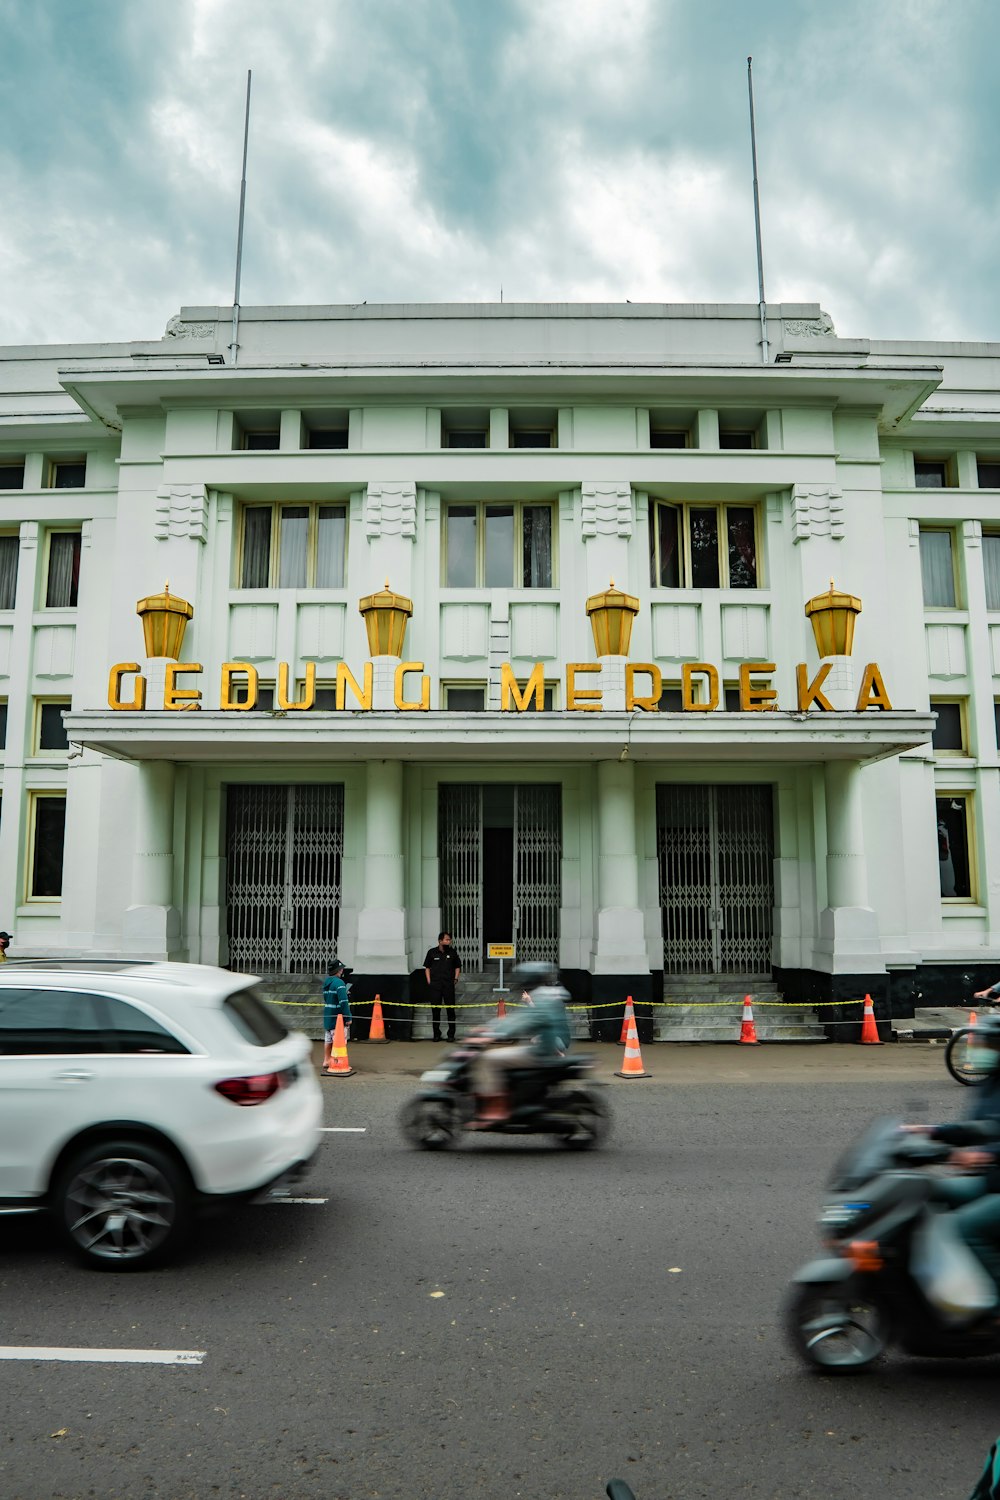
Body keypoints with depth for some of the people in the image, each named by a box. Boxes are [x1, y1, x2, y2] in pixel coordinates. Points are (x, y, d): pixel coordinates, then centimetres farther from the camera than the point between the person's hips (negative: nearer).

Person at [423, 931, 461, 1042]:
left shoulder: (452, 952, 5)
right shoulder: (432, 952, 2)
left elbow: (458, 967, 15)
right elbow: (427, 967, 9)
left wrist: (456, 979, 3)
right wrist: (429, 981, 0)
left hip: (449, 984, 0)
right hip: (435, 985, 0)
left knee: (450, 1009, 0)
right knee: (435, 1010, 3)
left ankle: (451, 1034, 9)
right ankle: (436, 1034, 13)